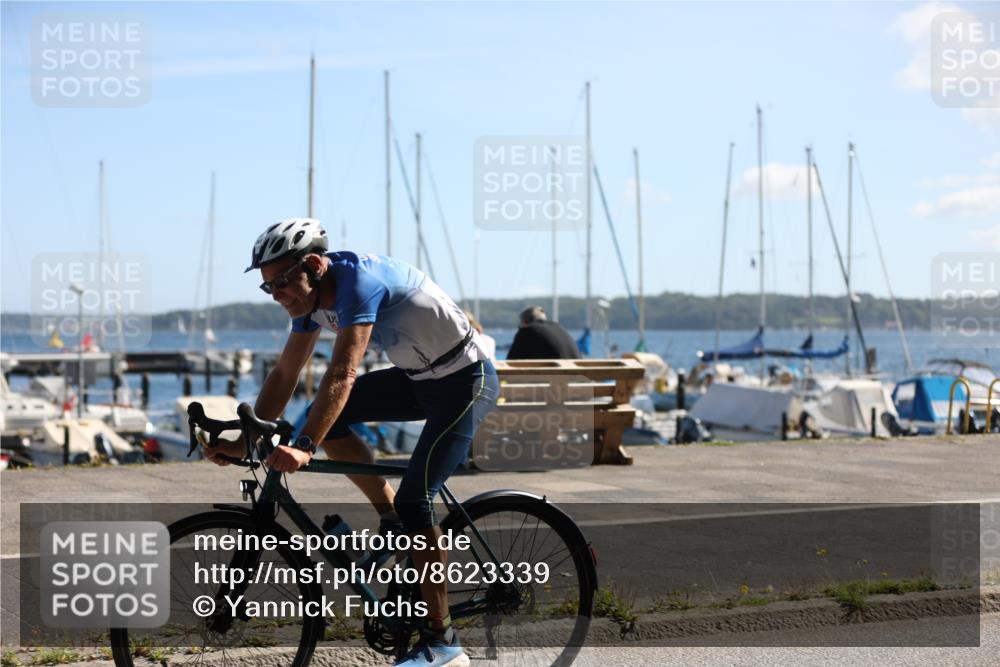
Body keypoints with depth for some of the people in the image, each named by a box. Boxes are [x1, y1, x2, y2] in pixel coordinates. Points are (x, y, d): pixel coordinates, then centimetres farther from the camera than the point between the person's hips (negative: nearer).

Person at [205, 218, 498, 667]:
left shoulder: (358, 279, -28)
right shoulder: (312, 296, -2)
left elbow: (342, 374, -37)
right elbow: (284, 374, 4)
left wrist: (303, 447, -44)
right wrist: (245, 441, -4)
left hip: (466, 380, -9)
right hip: (418, 377, 9)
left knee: (414, 499, -16)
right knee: (325, 416, -3)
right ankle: (392, 519, 9)